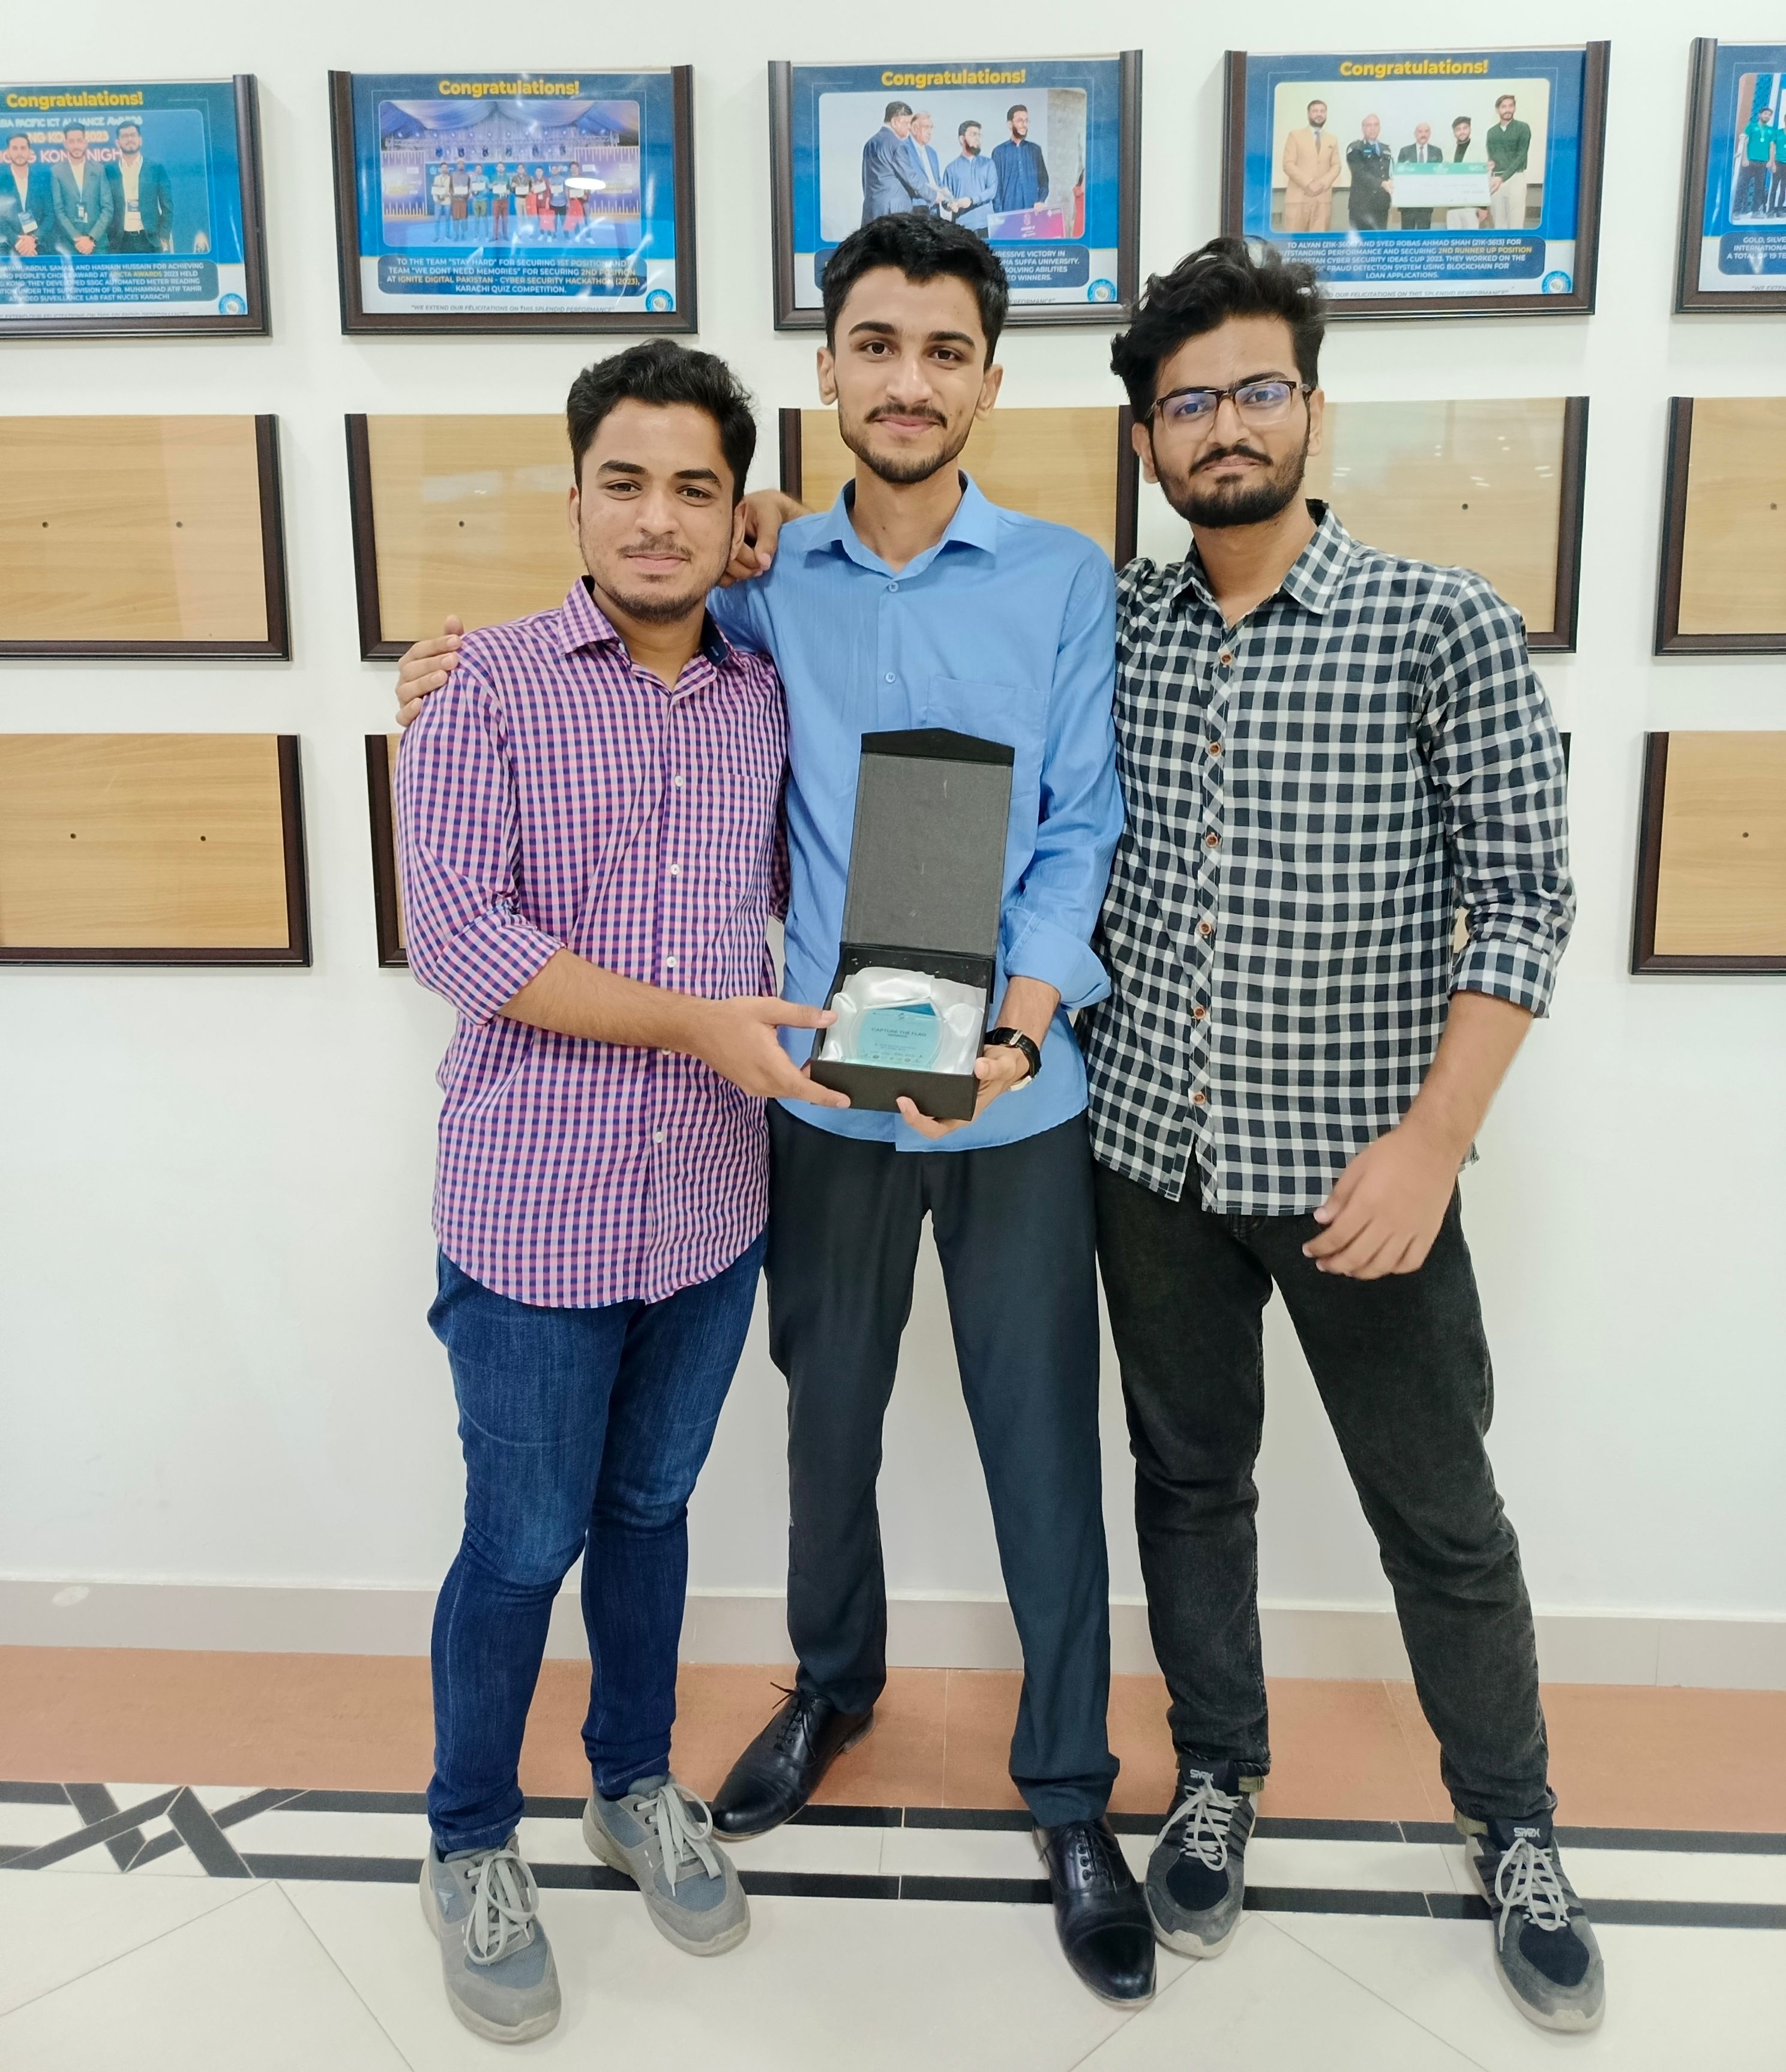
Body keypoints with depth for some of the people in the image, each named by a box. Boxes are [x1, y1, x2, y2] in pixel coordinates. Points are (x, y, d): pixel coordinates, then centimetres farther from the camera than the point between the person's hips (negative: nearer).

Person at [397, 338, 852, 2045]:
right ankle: (469, 1846, 34)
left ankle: (635, 1786, 43)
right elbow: (454, 931, -16)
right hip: (535, 1212, -4)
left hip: (711, 1208, 4)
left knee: (648, 1507, 21)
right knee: (523, 1541, 10)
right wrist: (697, 1023, -20)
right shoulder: (489, 687, -9)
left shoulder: (766, 697, 4)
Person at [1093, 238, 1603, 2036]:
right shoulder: (1104, 629, 3)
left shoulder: (1440, 623, -6)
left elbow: (1523, 894, -8)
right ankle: (1216, 1783, 38)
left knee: (1440, 1515, 10)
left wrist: (1433, 1138, -17)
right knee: (1189, 1478, 16)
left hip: (1356, 1161, -3)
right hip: (1150, 1148, 3)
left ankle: (1512, 1827, 34)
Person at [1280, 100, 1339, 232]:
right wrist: (1308, 184, -13)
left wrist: (1322, 184, -9)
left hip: (1323, 197, 3)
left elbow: (1336, 166, 12)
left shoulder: (1332, 140, 20)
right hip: (1298, 196, -3)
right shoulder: (1295, 136, 9)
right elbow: (1288, 164, -2)